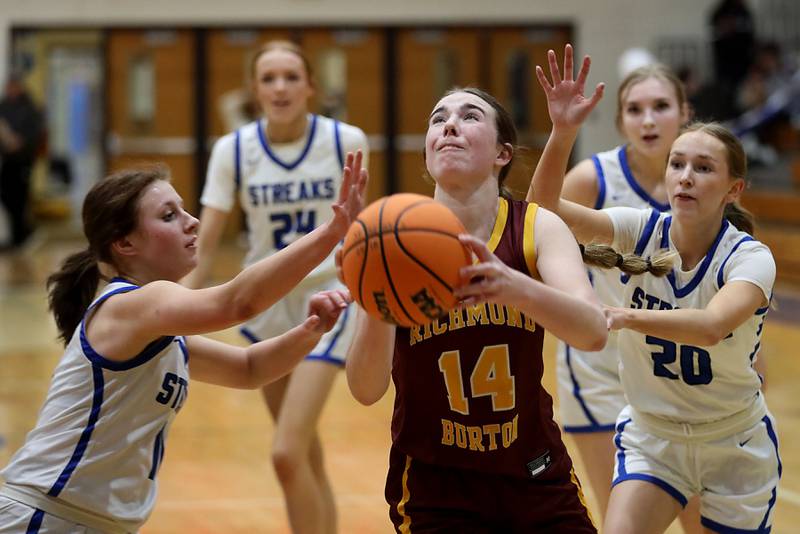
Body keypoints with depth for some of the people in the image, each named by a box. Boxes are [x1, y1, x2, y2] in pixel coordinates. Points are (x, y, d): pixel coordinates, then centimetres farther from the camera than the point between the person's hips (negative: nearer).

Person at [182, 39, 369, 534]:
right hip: (266, 304, 3)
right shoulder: (234, 150, -7)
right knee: (307, 457, 14)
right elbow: (205, 242, -8)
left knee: (287, 454, -16)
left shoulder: (346, 142, -10)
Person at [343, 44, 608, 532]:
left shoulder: (537, 229, -9)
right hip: (435, 487, -2)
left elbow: (594, 331, -27)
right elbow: (366, 391, -21)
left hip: (538, 478, 2)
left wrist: (514, 286, -46)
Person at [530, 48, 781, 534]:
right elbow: (546, 209, -25)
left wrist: (620, 316, -56)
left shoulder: (750, 257, -21)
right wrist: (563, 133, -41)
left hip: (733, 447, -2)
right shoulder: (644, 231, -11)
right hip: (651, 437, 2)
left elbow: (712, 326, -42)